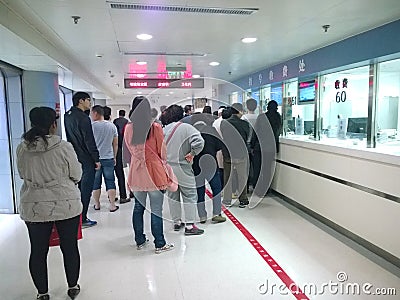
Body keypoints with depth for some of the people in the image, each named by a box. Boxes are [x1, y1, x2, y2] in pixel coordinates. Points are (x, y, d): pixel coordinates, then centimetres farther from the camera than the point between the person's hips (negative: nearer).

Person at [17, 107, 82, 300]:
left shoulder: (22, 149, -3)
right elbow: (76, 176, -6)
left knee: (38, 251, 15)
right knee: (70, 248, 13)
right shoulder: (63, 147, -15)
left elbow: (23, 175, 10)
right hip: (66, 205, -3)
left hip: (33, 208, 3)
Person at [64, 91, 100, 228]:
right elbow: (89, 141, -18)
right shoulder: (83, 118, -18)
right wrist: (97, 159, -13)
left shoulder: (67, 115, 10)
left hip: (74, 158, 9)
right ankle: (82, 219, 7)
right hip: (86, 160, -9)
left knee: (78, 187, 17)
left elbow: (70, 137, 14)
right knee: (86, 189, 0)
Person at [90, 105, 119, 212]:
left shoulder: (91, 126, -8)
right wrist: (114, 157, 17)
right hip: (109, 158, 2)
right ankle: (112, 205, 8)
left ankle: (97, 204, 19)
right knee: (110, 182, 6)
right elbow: (115, 144, 7)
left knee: (96, 183, 10)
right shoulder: (112, 126, 2)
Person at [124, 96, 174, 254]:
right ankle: (160, 244, 14)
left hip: (136, 172, 4)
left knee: (138, 207, 16)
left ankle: (139, 241, 29)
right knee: (156, 210, 4)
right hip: (154, 171, -4)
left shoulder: (128, 128, 0)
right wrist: (165, 173, 8)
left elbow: (130, 150, 11)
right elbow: (162, 152, -3)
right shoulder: (155, 127, -10)